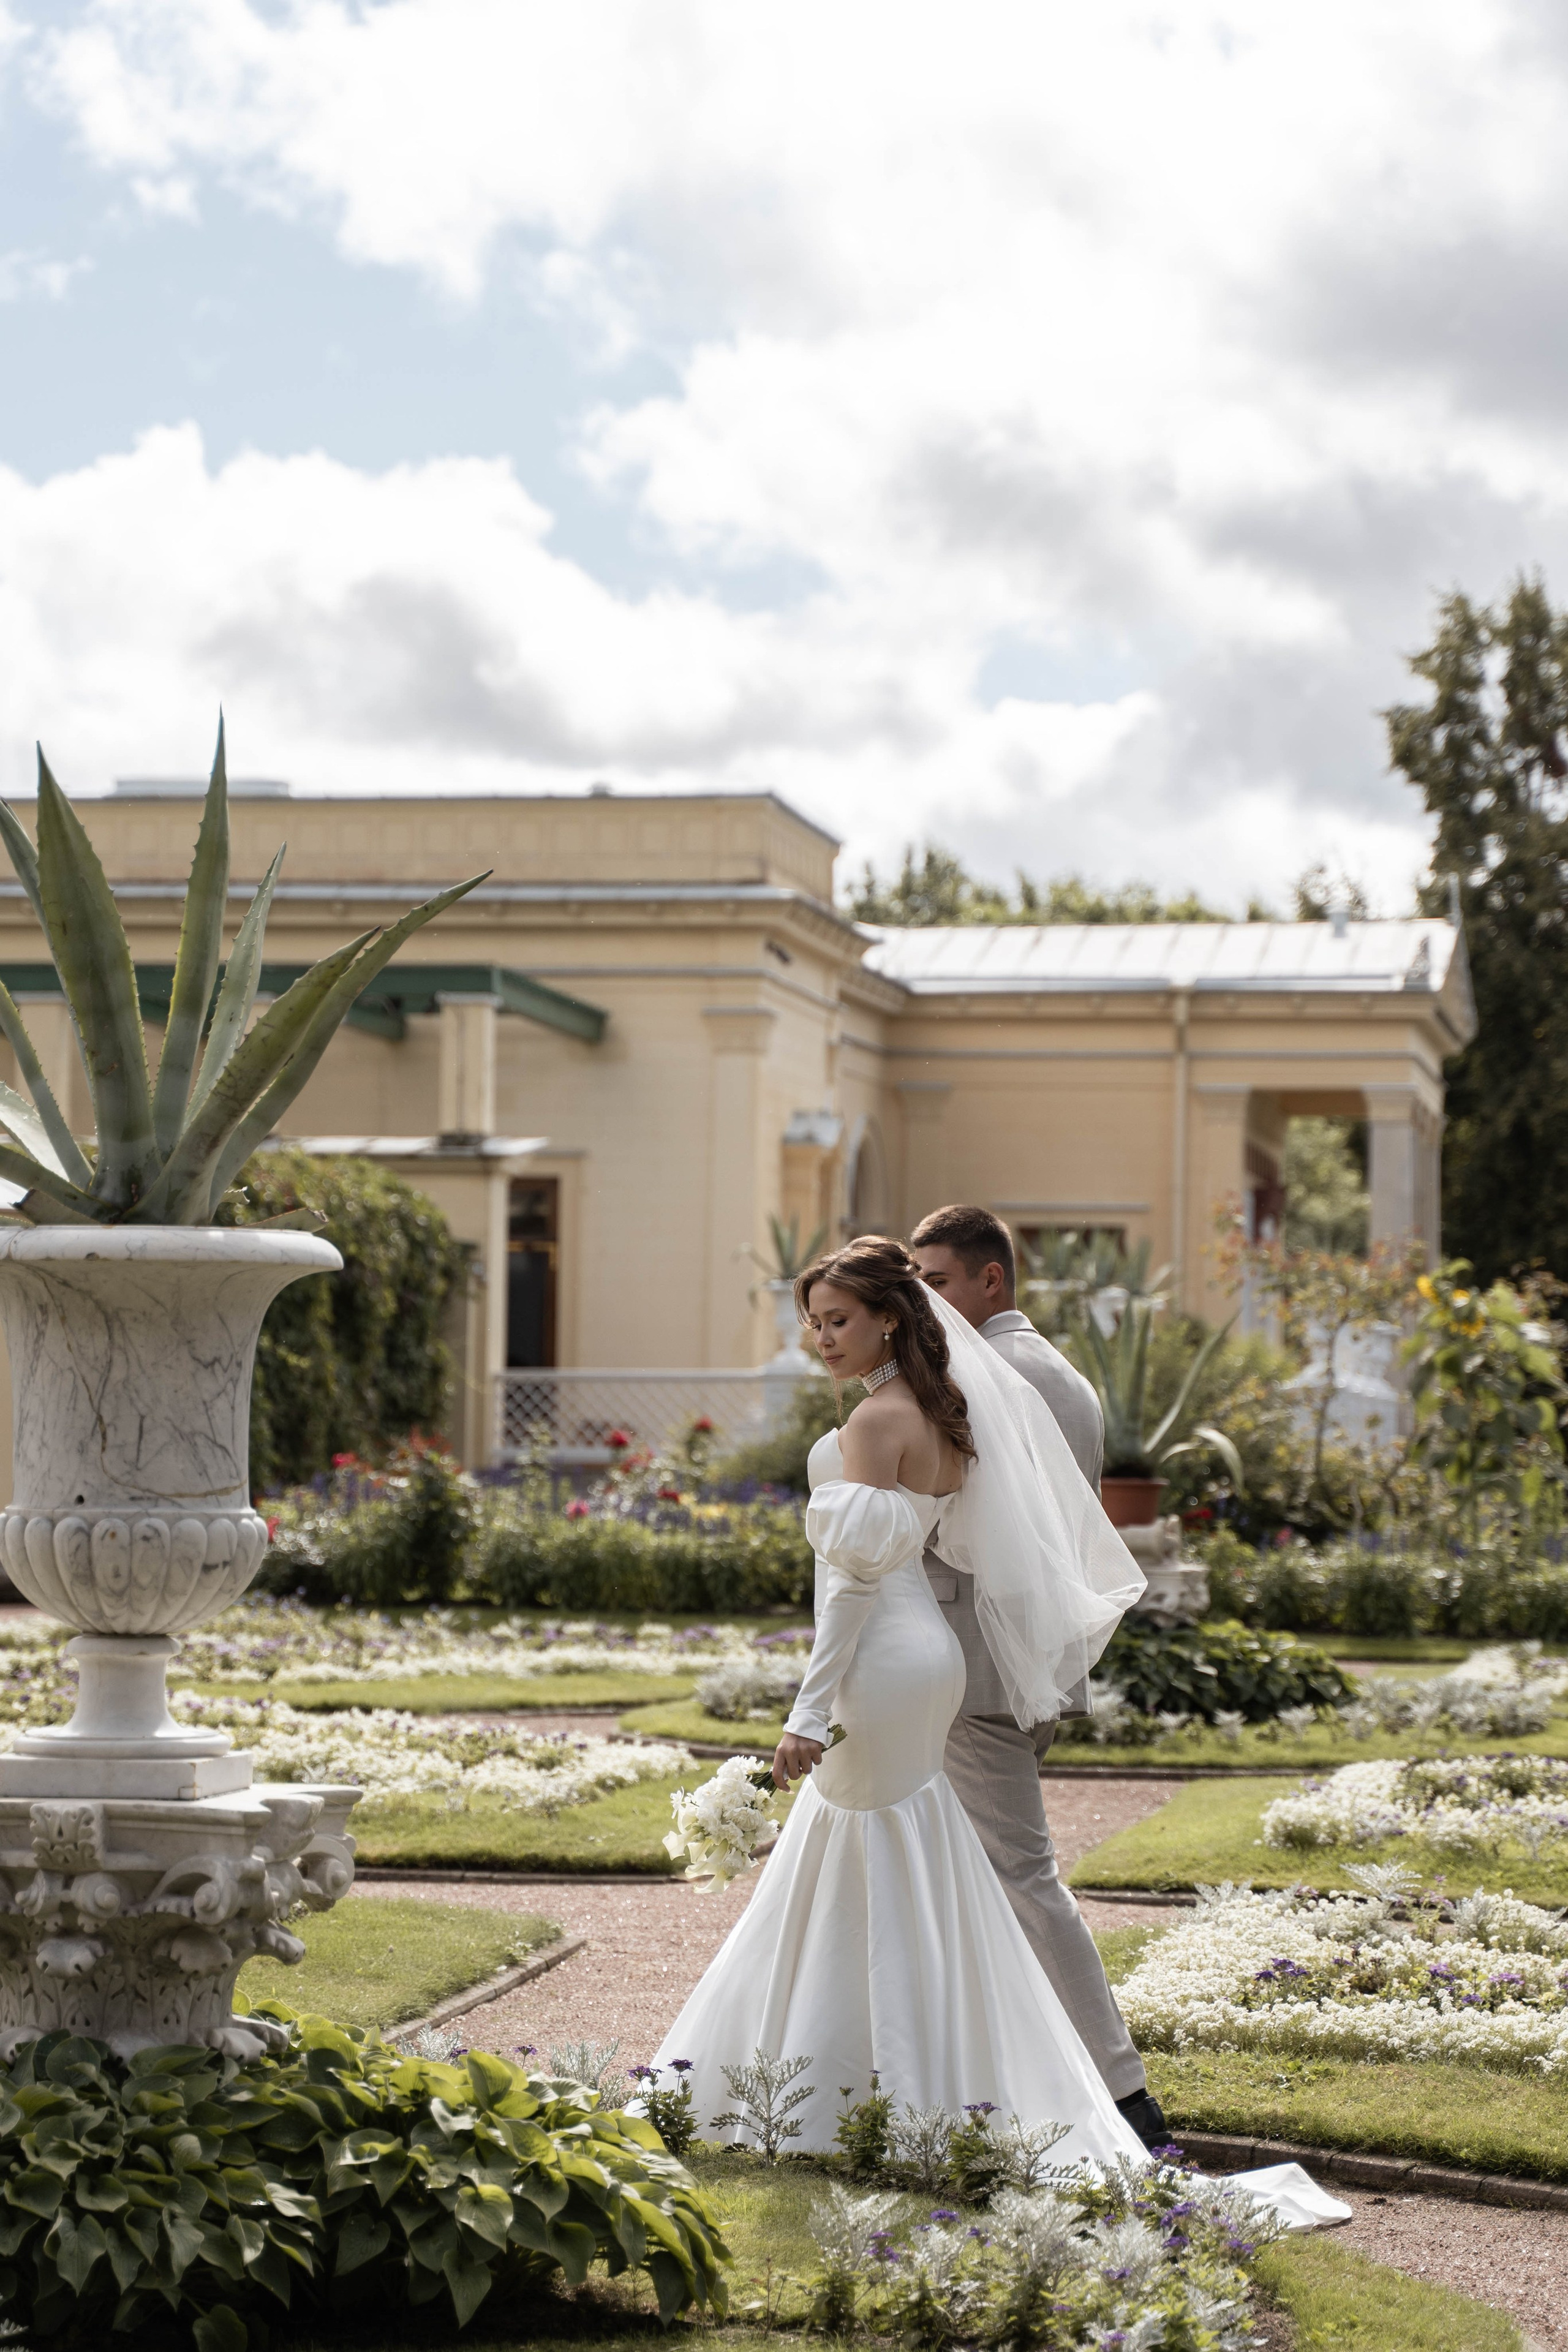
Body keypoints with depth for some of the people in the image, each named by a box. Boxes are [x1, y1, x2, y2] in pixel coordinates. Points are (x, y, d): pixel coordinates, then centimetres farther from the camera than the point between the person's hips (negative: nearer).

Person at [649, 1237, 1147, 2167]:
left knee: (893, 1885, -1)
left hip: (885, 1661, -10)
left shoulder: (878, 1420, -16)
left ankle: (933, 2097, 6)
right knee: (833, 1870, 17)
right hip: (922, 1645, 10)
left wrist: (810, 1709, -20)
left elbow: (858, 1573, -20)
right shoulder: (942, 1412, 11)